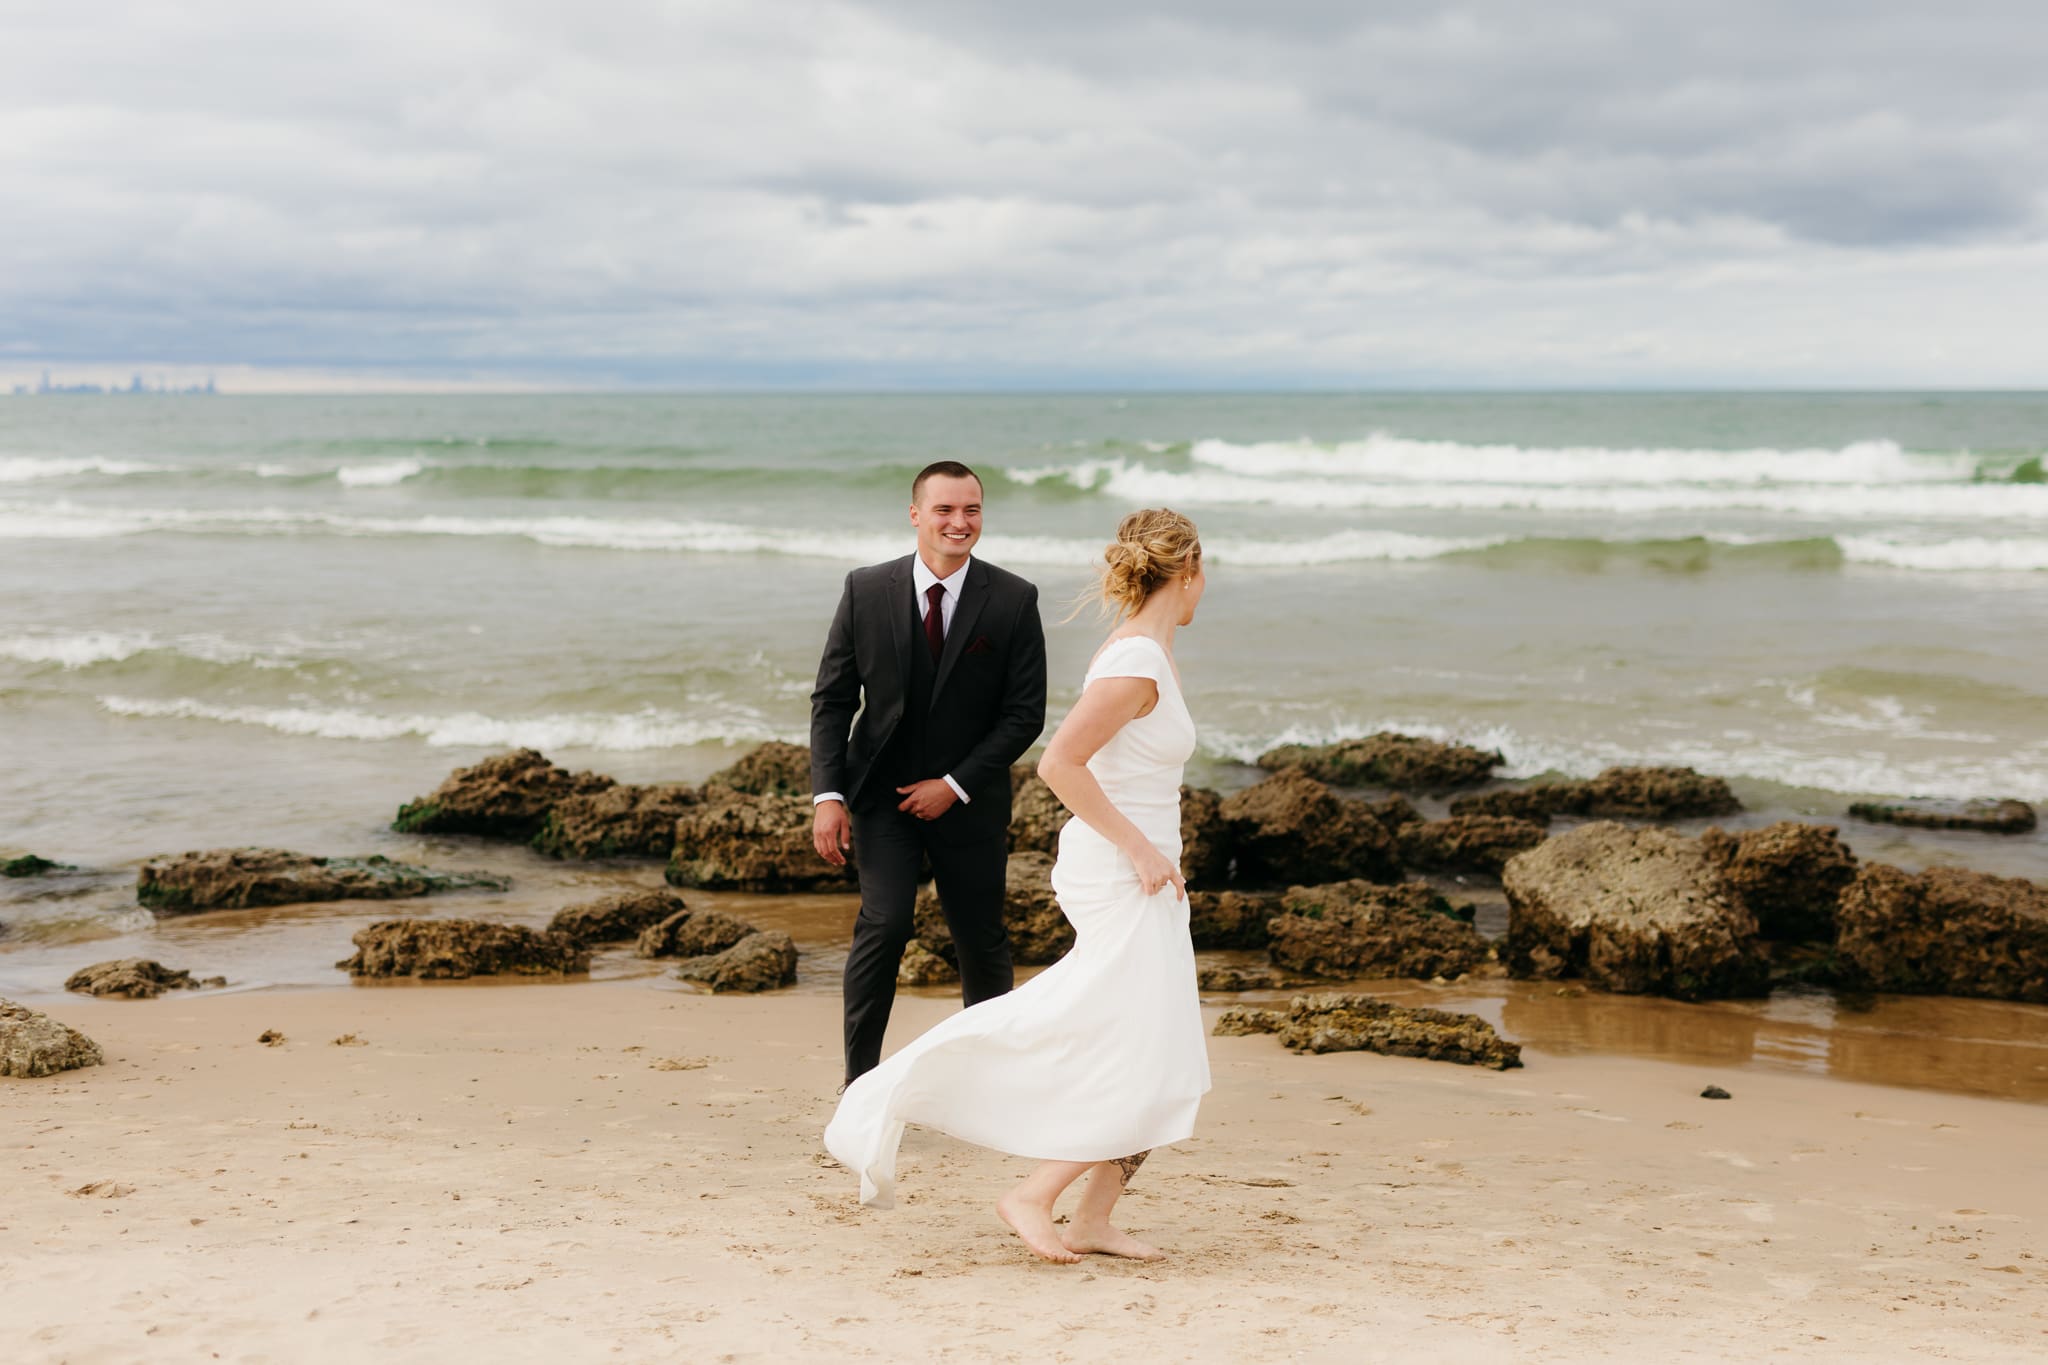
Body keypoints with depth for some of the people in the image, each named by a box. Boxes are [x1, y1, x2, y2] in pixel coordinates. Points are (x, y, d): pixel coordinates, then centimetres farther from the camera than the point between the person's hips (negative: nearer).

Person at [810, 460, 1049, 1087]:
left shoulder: (1013, 601, -7)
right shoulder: (866, 590, -5)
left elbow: (1025, 713, -6)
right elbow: (832, 699, -1)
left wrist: (955, 786, -13)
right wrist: (828, 794, -11)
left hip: (968, 796, 1)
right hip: (881, 791, -1)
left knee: (981, 940, 9)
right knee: (884, 922, -17)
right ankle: (860, 1082, -6)